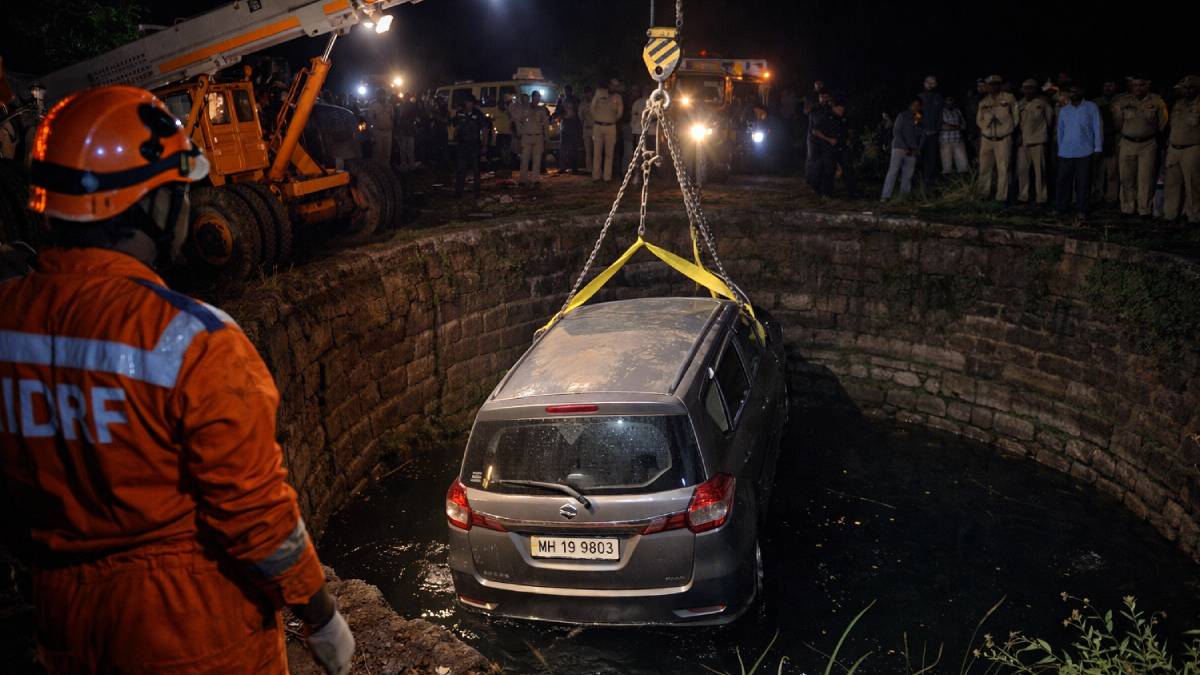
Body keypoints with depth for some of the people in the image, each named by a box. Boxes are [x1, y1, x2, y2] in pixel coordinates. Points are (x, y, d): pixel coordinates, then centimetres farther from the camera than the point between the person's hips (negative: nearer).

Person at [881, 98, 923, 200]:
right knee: (893, 172, -11)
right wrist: (905, 148, -11)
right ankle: (885, 196, -14)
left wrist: (917, 149, -1)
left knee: (908, 175, -1)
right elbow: (896, 132, -5)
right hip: (899, 148, -5)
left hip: (912, 151, 5)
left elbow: (922, 135, 15)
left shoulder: (919, 120, 15)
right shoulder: (903, 116, 2)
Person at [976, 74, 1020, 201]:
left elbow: (1015, 115, 7)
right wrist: (986, 126, 2)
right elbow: (979, 120, 15)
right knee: (984, 168, 3)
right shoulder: (983, 102, 9)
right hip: (986, 139, 3)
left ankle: (1001, 196, 1)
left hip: (1003, 139, -3)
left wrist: (1008, 128, 10)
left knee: (1003, 169, -3)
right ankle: (984, 193, 14)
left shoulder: (1009, 99, 0)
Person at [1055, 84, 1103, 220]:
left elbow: (1097, 127, 2)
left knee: (1083, 183, 0)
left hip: (1085, 152, -3)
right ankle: (1062, 208, 14)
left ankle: (1081, 210, 7)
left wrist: (1098, 148, -4)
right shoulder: (1064, 110, 13)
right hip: (1066, 152, 3)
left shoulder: (1091, 107, 4)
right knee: (1063, 181, 2)